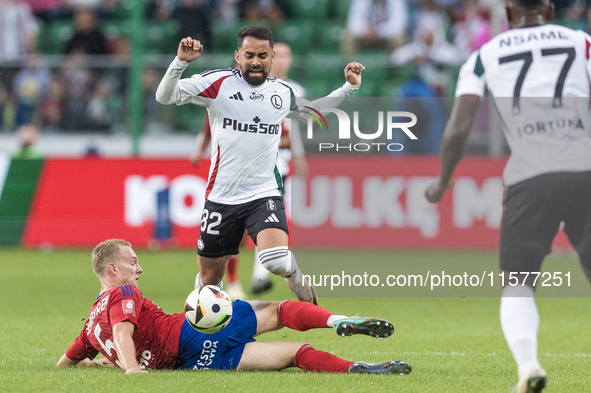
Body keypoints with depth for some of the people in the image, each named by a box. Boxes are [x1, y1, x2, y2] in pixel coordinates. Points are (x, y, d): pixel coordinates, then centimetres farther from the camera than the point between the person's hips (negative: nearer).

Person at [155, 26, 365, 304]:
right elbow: (164, 96, -10)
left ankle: (308, 298, 3)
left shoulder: (283, 93, 8)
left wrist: (349, 87, 19)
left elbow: (313, 110, 29)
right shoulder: (218, 83, -4)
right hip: (222, 196, 0)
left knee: (277, 260, -27)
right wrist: (180, 62, -26)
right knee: (209, 278, 10)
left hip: (264, 195, 0)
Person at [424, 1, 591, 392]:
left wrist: (443, 181, 23)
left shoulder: (485, 56, 15)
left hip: (529, 178, 0)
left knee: (517, 284, 12)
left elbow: (459, 128, 8)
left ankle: (527, 361, -14)